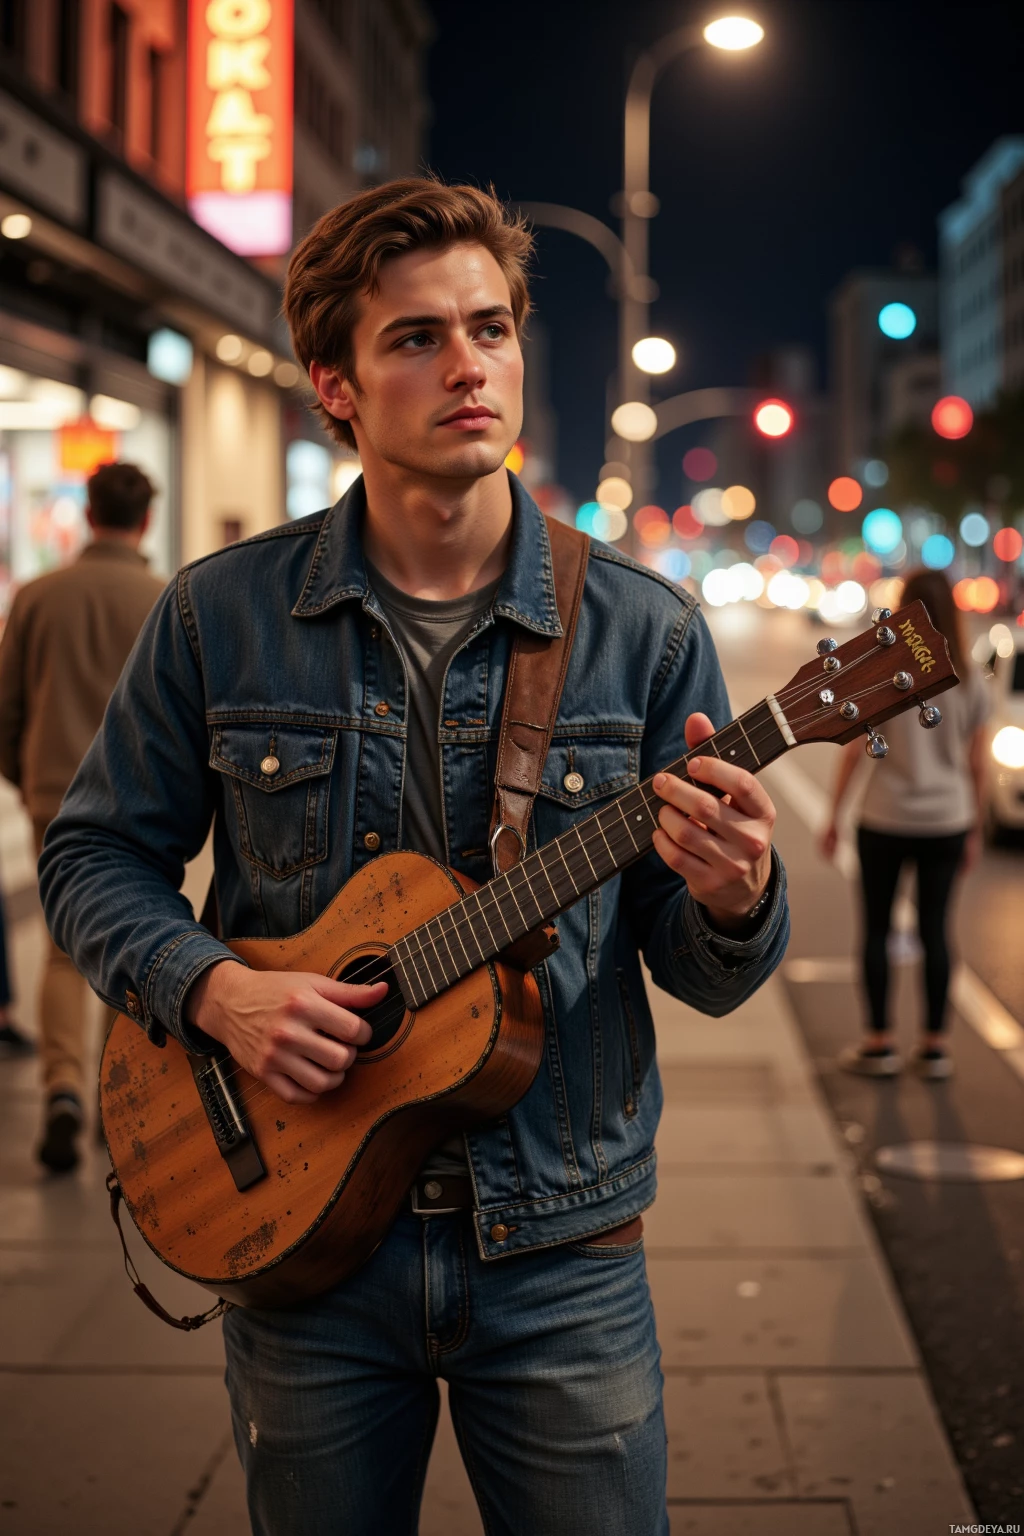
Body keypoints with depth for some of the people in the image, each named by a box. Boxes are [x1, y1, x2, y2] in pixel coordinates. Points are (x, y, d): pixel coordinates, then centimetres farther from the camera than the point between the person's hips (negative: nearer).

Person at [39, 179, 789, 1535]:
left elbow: (699, 971, 0)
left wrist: (733, 901, -24)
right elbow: (96, 852, 5)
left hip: (560, 1253, 0)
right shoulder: (221, 615, -3)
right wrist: (214, 990, -13)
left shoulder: (643, 632, -4)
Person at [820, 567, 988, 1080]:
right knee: (934, 928, 10)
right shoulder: (970, 681, 1)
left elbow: (854, 751, -8)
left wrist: (834, 815, 1)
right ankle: (935, 1045, 15)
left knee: (877, 928, 8)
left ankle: (879, 1042, 13)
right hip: (947, 821, 3)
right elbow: (976, 763, 5)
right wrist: (975, 828, 15)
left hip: (884, 820, -3)